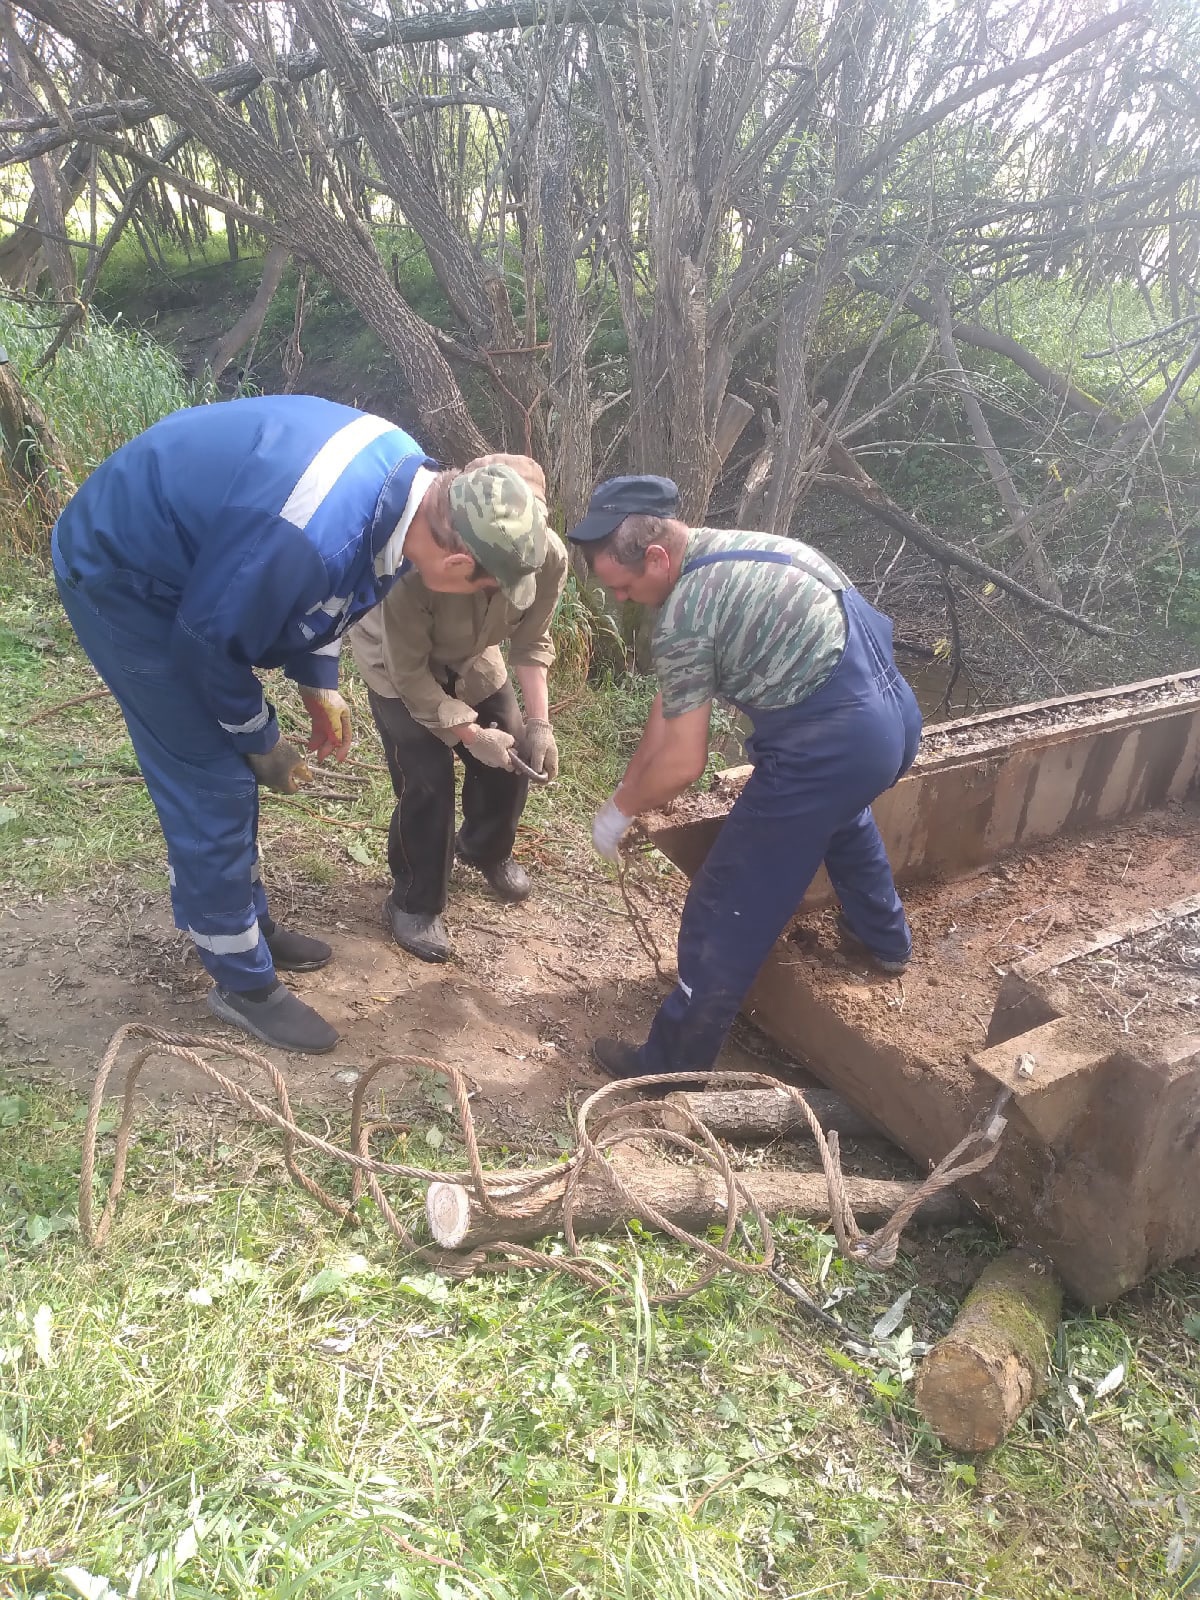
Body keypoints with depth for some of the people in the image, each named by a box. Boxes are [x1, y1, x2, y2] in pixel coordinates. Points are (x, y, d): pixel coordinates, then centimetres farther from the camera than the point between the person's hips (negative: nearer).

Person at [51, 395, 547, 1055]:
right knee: (212, 784, -5)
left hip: (193, 556, 9)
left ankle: (243, 922, 34)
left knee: (229, 762, 16)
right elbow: (210, 642, -23)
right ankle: (243, 981, 11)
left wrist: (319, 685, 7)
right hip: (120, 576, -9)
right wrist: (262, 743, -8)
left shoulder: (406, 470, -11)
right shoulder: (314, 540, -39)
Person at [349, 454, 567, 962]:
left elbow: (531, 644, -13)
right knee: (427, 781, -13)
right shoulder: (416, 563, -42)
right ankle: (413, 904, 10)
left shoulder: (549, 557, -30)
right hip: (397, 664, -4)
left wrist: (538, 722, -20)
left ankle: (485, 849, 38)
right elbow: (410, 672, -29)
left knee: (513, 760, 6)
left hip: (472, 659, 5)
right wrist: (469, 734, -27)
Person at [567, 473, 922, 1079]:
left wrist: (620, 810, 7)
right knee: (842, 810, 41)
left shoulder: (683, 618, -16)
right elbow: (675, 699, 18)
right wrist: (631, 782, 22)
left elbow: (683, 763, -11)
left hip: (829, 745, -10)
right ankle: (884, 938, 62)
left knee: (727, 913, 3)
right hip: (895, 710, 10)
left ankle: (672, 1064, 18)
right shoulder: (728, 547, 13)